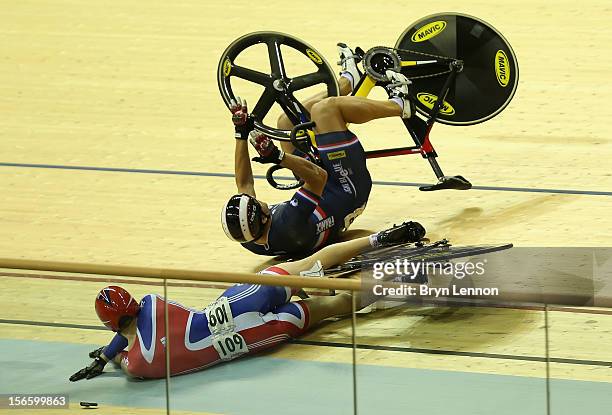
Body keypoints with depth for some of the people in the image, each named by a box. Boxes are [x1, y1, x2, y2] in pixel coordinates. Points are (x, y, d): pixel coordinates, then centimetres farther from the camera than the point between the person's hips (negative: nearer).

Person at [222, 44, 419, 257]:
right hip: (348, 192, -7)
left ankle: (348, 79, 36)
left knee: (286, 121, 10)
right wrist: (279, 156, -49)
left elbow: (244, 184, -9)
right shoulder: (290, 227, -45)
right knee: (323, 109, -18)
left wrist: (242, 133, -11)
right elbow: (320, 175, -42)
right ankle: (398, 104, 10)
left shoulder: (250, 243, -25)